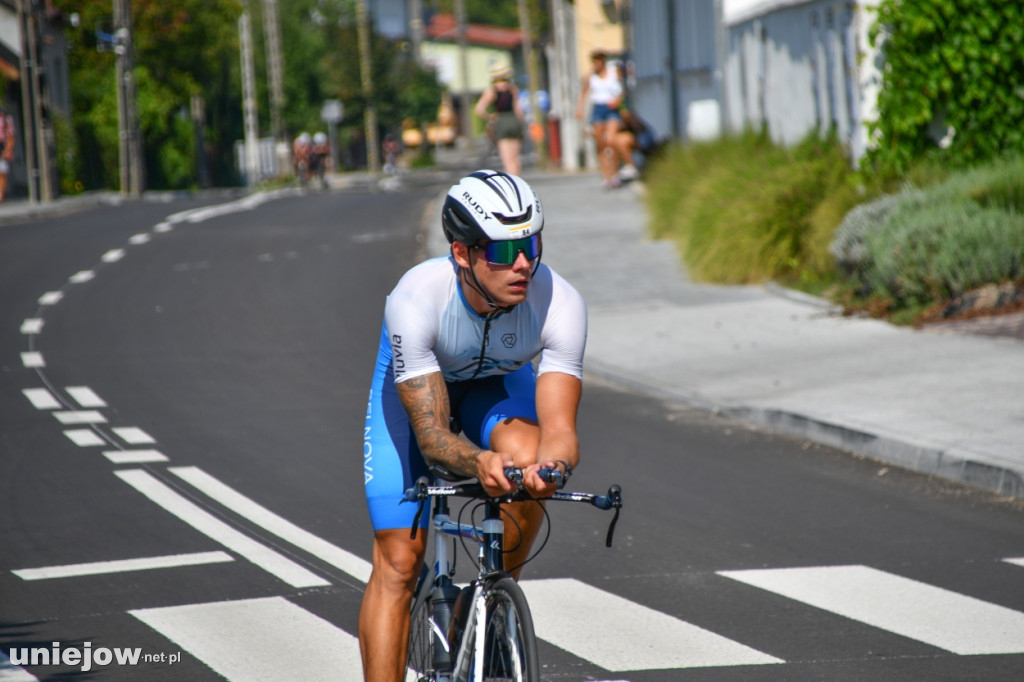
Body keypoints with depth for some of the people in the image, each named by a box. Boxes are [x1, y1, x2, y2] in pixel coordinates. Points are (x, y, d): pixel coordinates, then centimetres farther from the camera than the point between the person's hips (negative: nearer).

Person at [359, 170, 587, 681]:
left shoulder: (560, 303, -35)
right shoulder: (415, 299, -39)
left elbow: (559, 427, -38)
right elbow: (432, 436, -38)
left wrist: (551, 465, -61)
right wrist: (478, 462, -60)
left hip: (500, 381, 1)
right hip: (414, 386, -1)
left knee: (527, 456, -33)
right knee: (398, 562, -9)